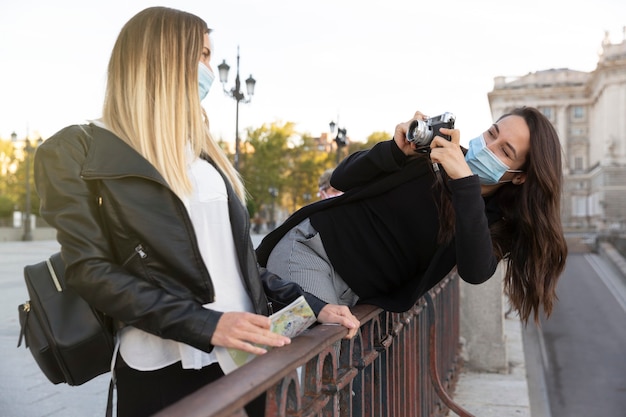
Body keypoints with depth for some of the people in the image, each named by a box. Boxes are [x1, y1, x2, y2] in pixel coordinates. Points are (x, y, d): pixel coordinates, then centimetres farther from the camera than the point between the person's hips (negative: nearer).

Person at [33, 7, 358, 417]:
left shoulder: (204, 151, 14)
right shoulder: (80, 150, -5)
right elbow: (89, 270, -12)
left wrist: (310, 305, 5)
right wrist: (203, 324, -20)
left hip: (244, 359, 6)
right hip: (166, 370, -6)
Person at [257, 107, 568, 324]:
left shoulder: (495, 224, -1)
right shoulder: (437, 153, -3)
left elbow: (475, 271, -25)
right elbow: (342, 179, -3)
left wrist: (464, 182, -31)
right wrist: (395, 151, -21)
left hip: (350, 293, 3)